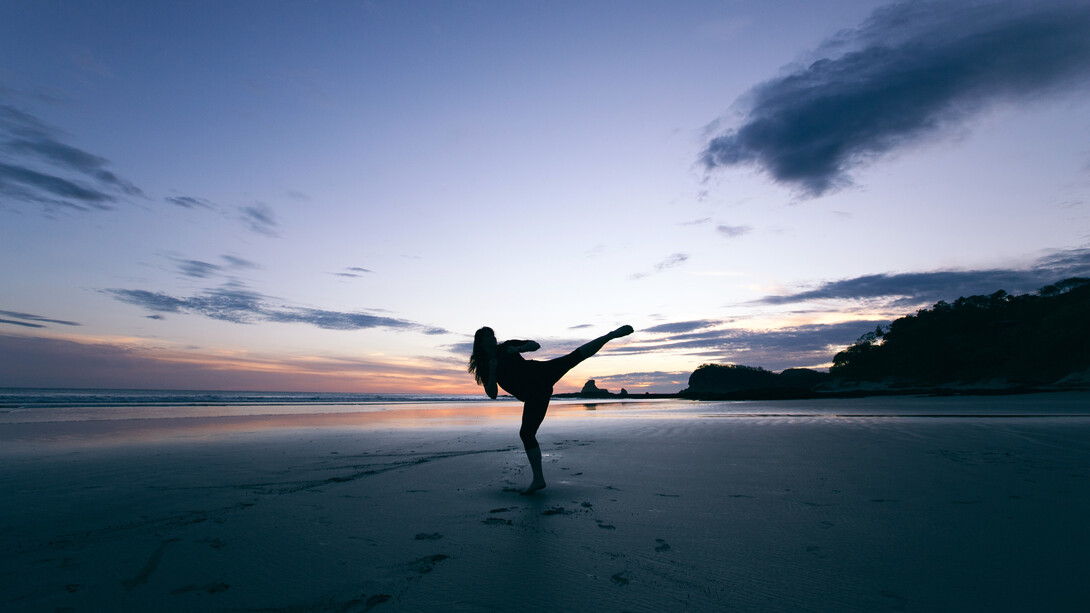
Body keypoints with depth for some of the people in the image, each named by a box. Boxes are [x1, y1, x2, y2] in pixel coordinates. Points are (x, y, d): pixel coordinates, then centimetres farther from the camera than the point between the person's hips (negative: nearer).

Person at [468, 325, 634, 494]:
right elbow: (492, 394, 1)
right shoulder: (484, 370, 12)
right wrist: (492, 371, -11)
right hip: (533, 397, 1)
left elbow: (535, 345, 11)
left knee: (574, 357, -21)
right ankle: (538, 479, 9)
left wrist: (518, 348, -7)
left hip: (541, 375, -1)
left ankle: (612, 335, -19)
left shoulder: (506, 347, 11)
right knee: (526, 433, -2)